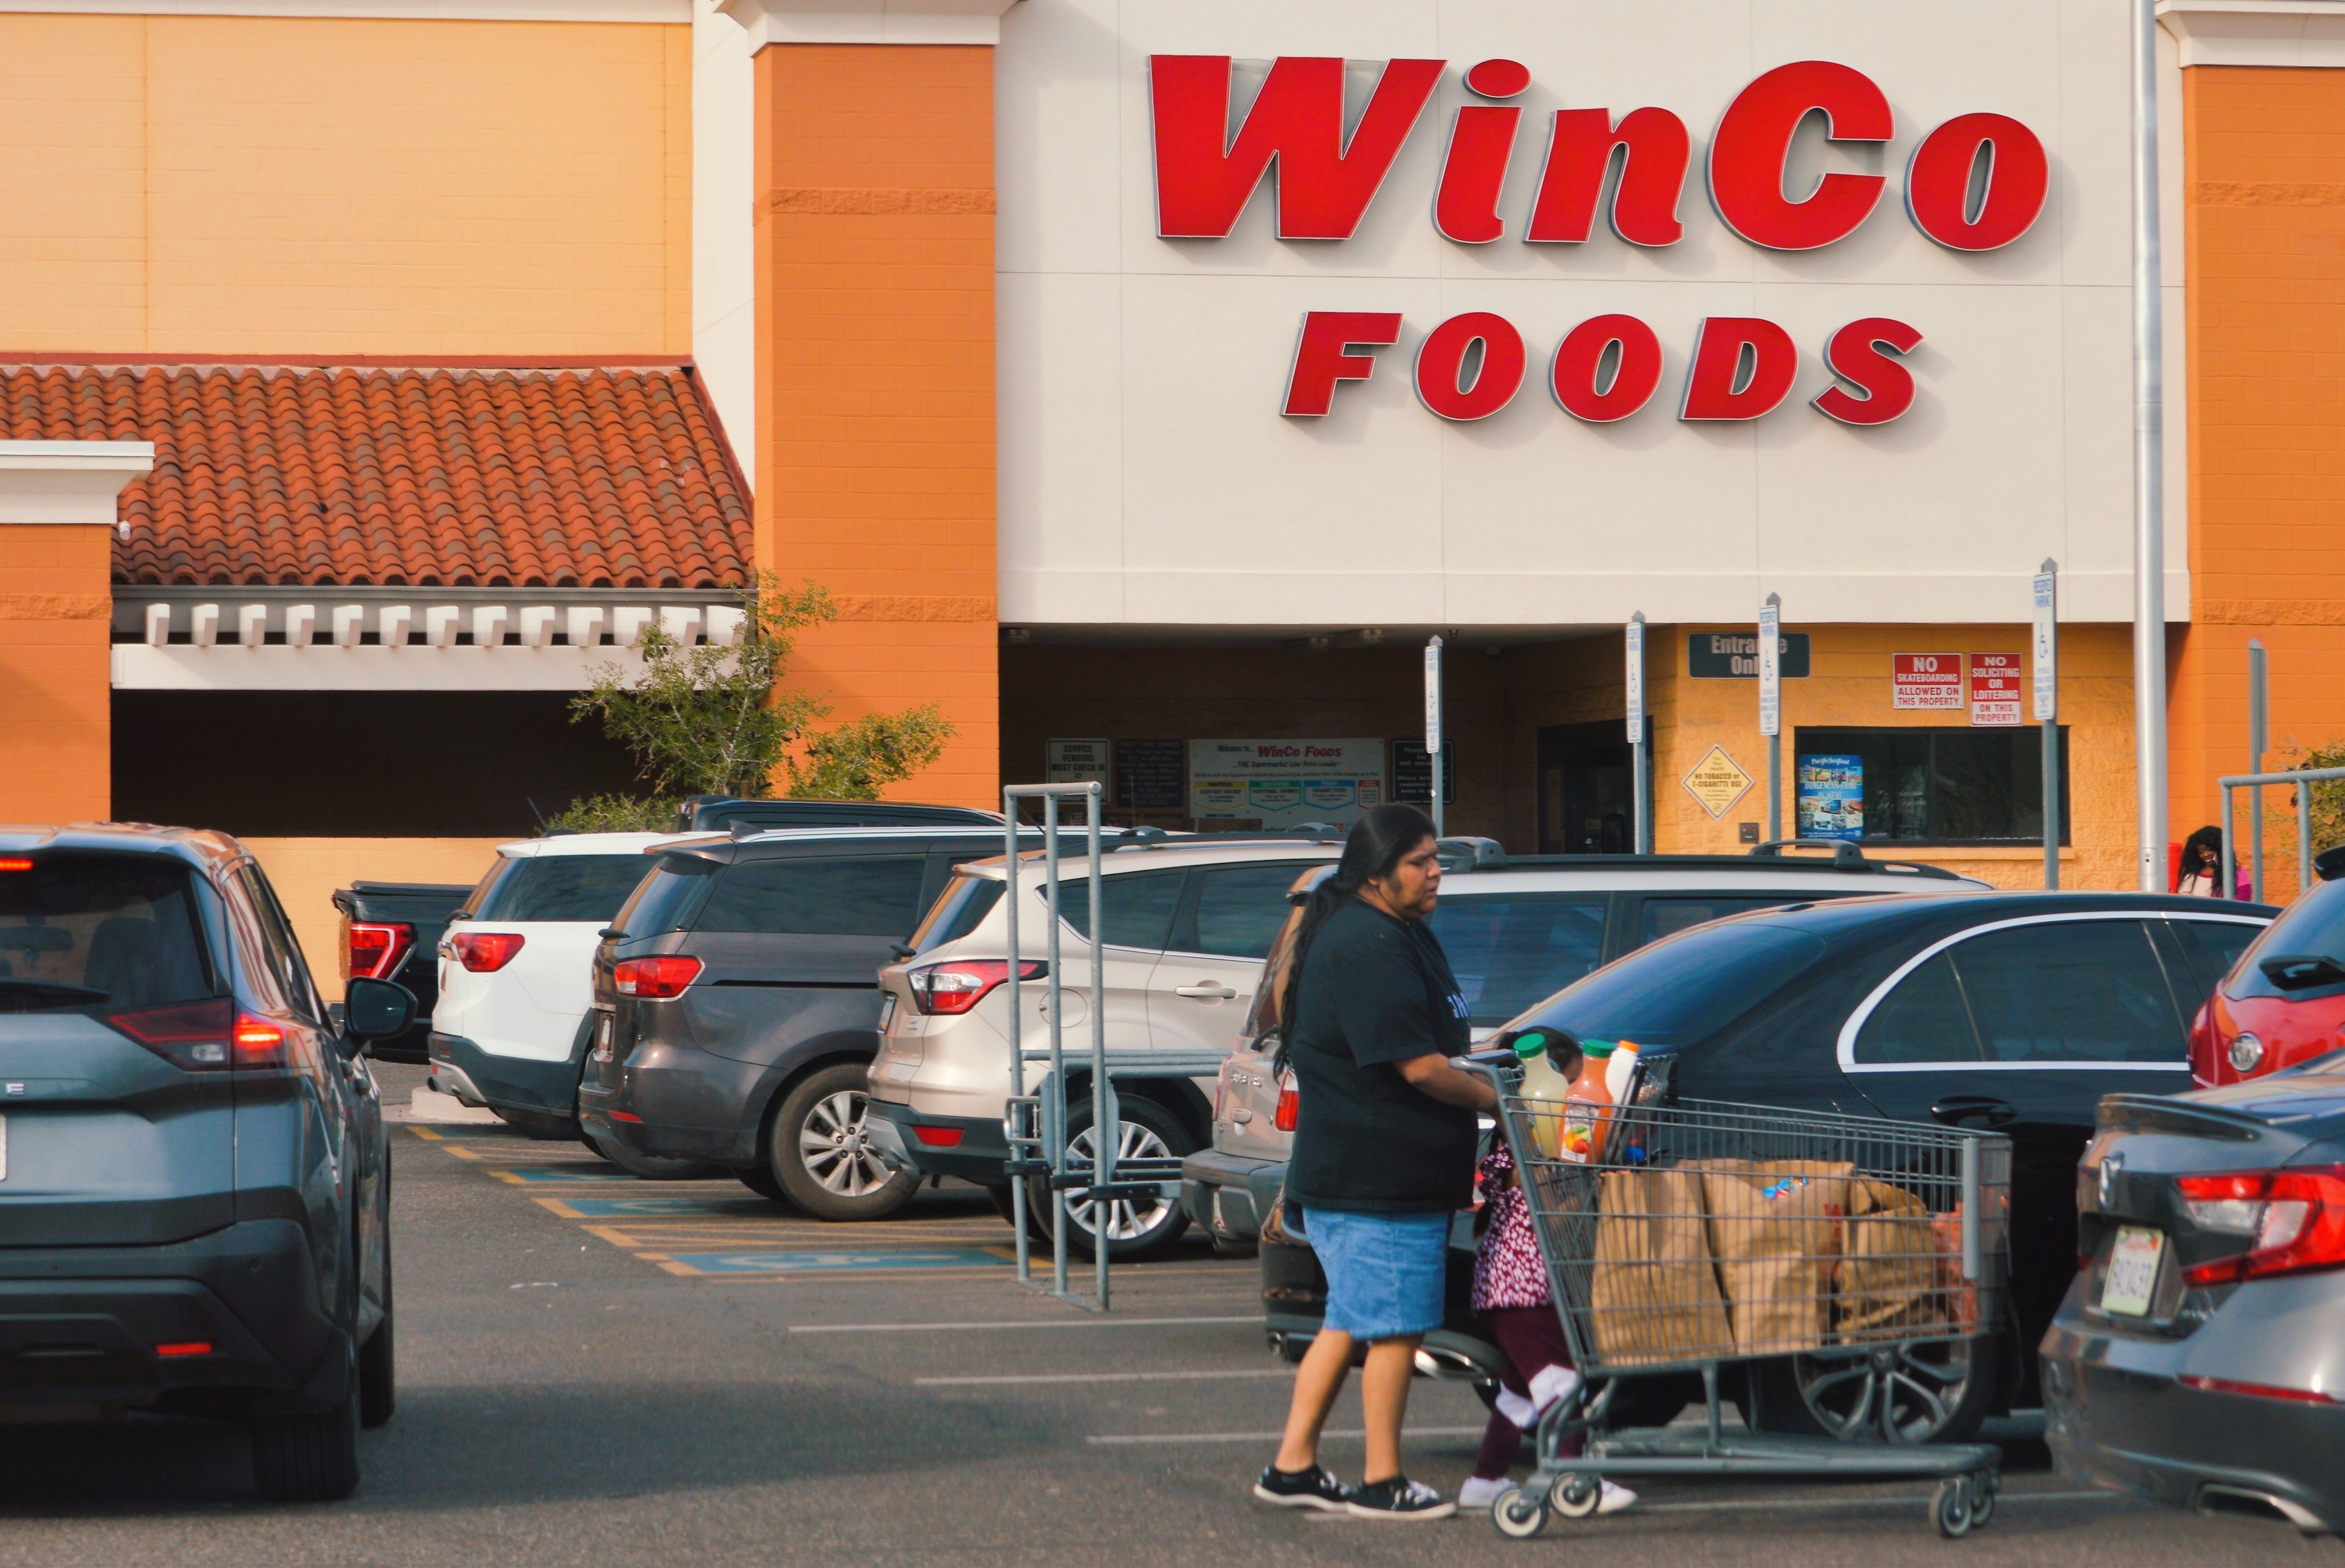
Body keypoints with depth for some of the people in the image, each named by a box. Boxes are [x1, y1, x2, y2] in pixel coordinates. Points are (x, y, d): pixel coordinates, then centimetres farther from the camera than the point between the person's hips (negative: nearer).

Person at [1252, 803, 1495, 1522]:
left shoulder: (1400, 934, 16)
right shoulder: (1366, 948, -19)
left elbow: (1429, 1049, 26)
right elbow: (1419, 1066, -22)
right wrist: (1497, 1099, -11)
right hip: (1378, 1182, -11)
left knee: (1350, 1323, 14)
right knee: (1395, 1327, -3)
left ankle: (1292, 1467, 19)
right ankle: (1382, 1483, 4)